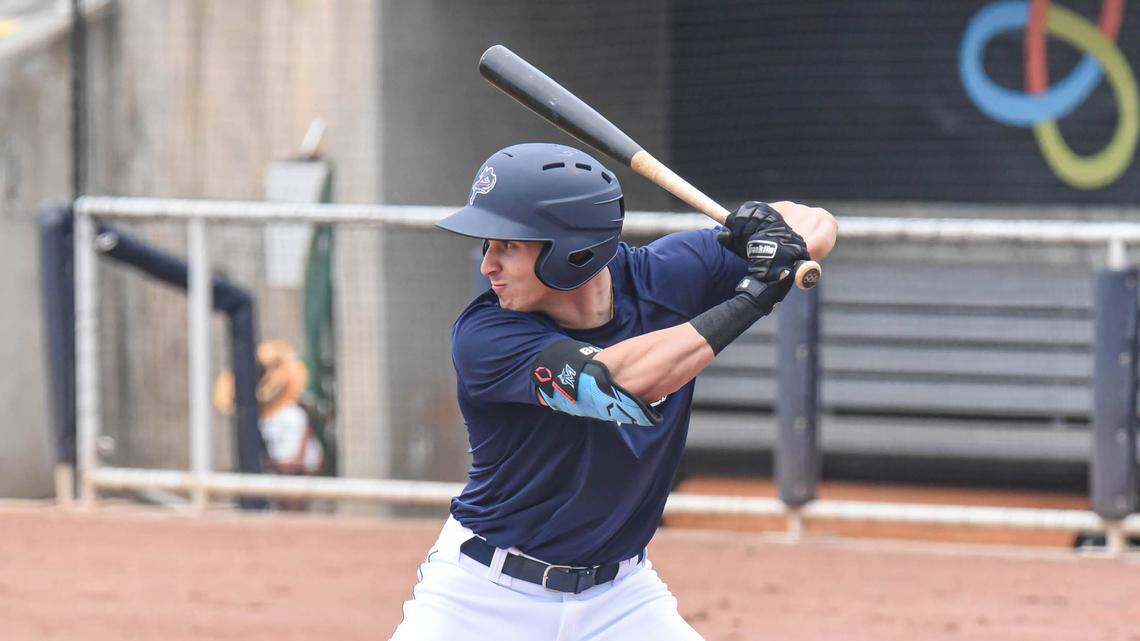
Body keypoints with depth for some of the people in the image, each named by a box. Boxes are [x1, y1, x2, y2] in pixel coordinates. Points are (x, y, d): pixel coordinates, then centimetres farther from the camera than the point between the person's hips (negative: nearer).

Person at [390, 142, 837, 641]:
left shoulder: (658, 277, -9)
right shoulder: (482, 336, -21)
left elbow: (813, 224, 0)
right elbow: (623, 383, -35)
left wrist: (785, 238, -24)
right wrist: (751, 298, -31)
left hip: (620, 597, 3)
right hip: (482, 595, -3)